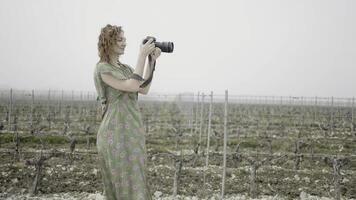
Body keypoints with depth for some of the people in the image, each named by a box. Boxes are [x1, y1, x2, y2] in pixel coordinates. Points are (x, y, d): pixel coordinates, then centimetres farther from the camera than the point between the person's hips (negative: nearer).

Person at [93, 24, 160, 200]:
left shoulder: (125, 68, 15)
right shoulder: (102, 69, -9)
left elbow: (144, 90, 5)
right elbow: (132, 87, -18)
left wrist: (151, 61, 2)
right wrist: (142, 56, -15)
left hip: (131, 132, 8)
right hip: (115, 134, -8)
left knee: (133, 184, 12)